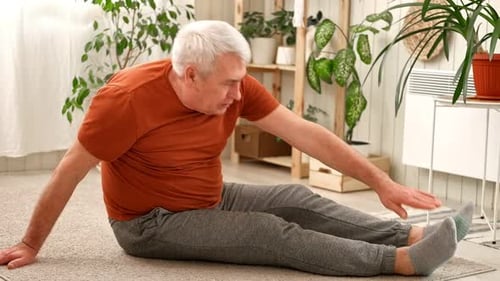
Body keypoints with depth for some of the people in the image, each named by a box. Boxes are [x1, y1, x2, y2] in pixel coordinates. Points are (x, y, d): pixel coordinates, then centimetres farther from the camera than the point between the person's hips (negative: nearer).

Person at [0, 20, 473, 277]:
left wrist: (380, 182, -18)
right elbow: (69, 171, -19)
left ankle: (411, 235, -10)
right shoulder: (127, 99, -28)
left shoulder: (234, 88, -13)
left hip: (211, 200, 7)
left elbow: (305, 133, -14)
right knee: (270, 231, -21)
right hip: (149, 223, -7)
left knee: (296, 199, -5)